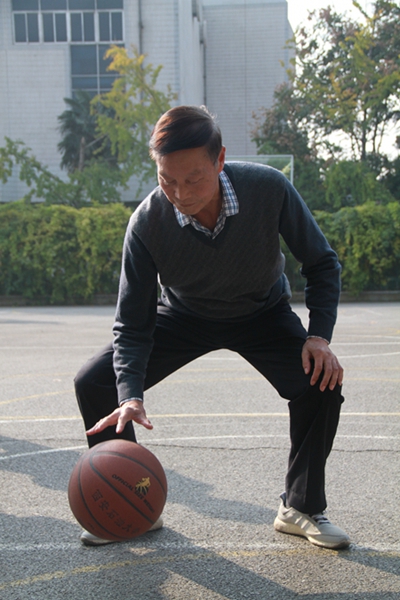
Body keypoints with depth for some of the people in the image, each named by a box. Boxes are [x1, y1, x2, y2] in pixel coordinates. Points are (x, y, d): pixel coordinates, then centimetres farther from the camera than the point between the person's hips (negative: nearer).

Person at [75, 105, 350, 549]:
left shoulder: (269, 189, -31)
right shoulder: (147, 223, -30)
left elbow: (321, 263, -14)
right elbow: (132, 324, -23)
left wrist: (319, 335, -26)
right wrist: (131, 396, -38)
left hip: (262, 315, 0)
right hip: (182, 317, 1)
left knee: (321, 383, -24)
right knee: (93, 384, -12)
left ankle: (302, 508, 1)